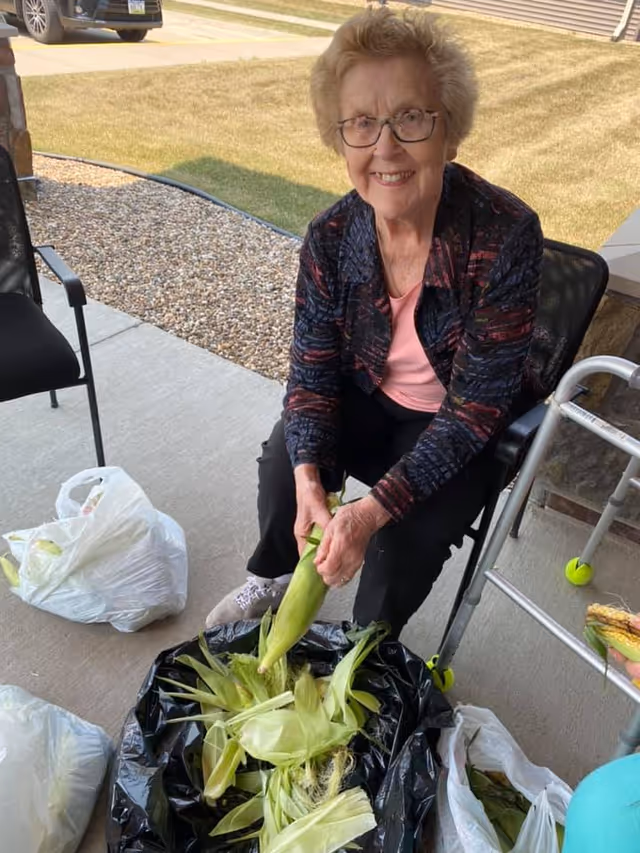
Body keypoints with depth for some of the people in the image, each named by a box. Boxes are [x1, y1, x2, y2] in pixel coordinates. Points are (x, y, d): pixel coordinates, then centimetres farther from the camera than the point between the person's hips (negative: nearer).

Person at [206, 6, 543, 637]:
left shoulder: (507, 237, -28)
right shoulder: (330, 239, -16)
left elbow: (476, 406, -26)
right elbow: (313, 373, -10)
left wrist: (375, 507, -33)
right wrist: (309, 479, -28)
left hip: (458, 426, -2)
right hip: (365, 403, 3)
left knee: (411, 535, -22)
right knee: (282, 461, -18)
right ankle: (272, 575, 17)